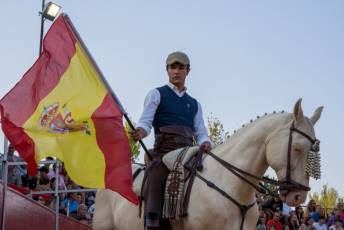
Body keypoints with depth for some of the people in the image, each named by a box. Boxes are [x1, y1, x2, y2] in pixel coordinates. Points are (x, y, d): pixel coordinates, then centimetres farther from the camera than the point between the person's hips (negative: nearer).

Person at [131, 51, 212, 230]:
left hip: (188, 152, 4)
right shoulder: (157, 94, 14)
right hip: (164, 149, -4)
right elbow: (146, 121, 2)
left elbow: (200, 132, 19)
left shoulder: (194, 104, 26)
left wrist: (205, 143, -5)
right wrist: (140, 131, -21)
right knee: (154, 185, -23)